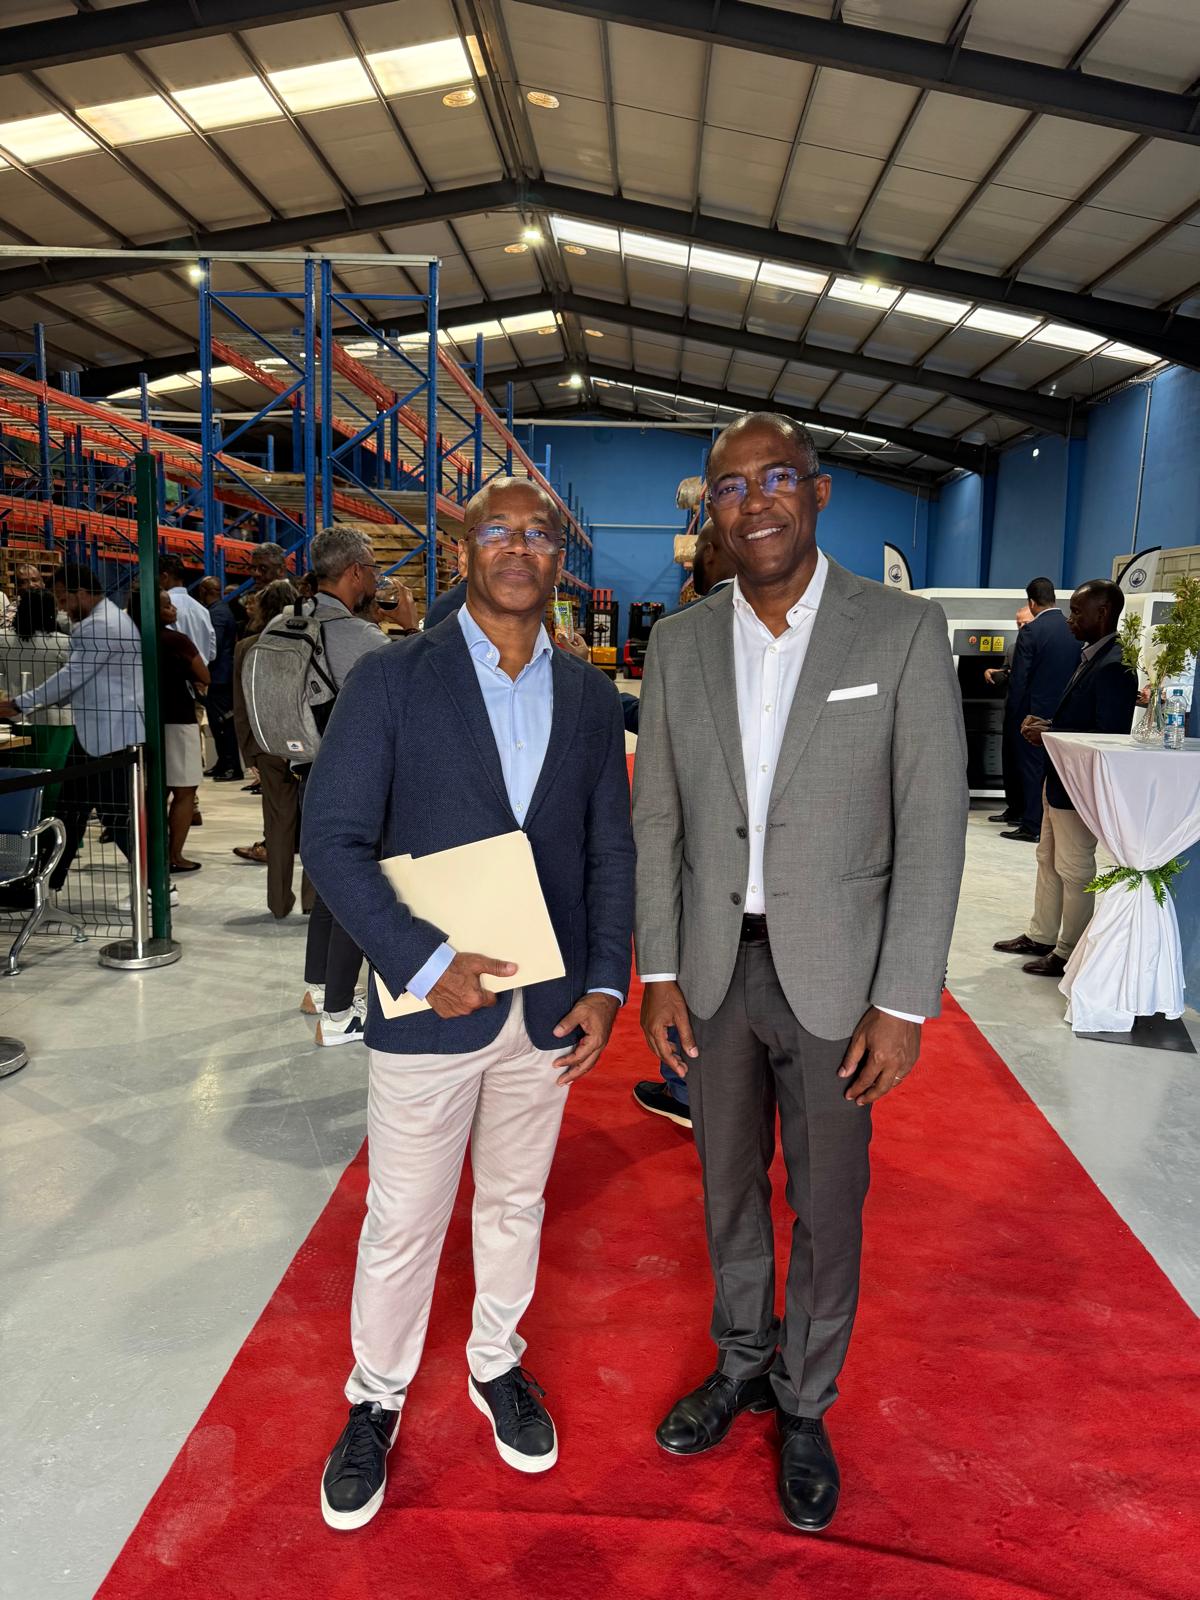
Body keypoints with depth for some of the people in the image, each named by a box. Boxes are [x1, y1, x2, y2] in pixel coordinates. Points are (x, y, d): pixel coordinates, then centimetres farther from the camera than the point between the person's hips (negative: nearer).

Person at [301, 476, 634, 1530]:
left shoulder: (591, 698, 4)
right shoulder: (393, 680, -7)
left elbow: (610, 850, 6)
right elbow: (333, 837, -11)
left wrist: (606, 985, -2)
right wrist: (426, 963, -18)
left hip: (549, 1007, 3)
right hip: (431, 1006, -3)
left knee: (516, 1203, 21)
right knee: (403, 1223, 12)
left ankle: (496, 1362, 45)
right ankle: (376, 1397, 37)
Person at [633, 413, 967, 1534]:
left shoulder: (904, 631, -9)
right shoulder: (679, 643, 1)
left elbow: (931, 828, -9)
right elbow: (655, 818, 3)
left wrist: (903, 1002, -11)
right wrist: (656, 973, 0)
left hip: (833, 974, -2)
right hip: (712, 968, 3)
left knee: (826, 1205, 12)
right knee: (729, 1184, 19)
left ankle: (804, 1402, 37)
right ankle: (742, 1363, 44)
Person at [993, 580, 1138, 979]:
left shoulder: (1113, 666, -21)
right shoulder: (1093, 656, 9)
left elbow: (1110, 737, -25)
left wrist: (1050, 735, -19)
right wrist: (1048, 725, 1)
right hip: (1060, 779, 10)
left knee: (1074, 870, 2)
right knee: (1048, 860, 19)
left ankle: (1068, 953, 15)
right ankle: (1041, 936, 32)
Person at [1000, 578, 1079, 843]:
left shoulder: (1031, 631, -15)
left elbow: (1019, 677, -15)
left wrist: (1011, 710, -5)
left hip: (1034, 712, -6)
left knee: (1032, 768, 1)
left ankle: (1032, 826, 4)